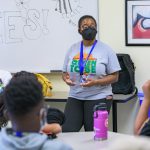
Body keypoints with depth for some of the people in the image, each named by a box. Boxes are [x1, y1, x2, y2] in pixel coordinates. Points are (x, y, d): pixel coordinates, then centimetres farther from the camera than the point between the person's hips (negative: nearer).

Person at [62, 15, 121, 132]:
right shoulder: (73, 49, 9)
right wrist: (66, 78, -10)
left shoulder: (106, 50, -1)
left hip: (99, 98, -3)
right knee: (67, 131, -8)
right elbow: (65, 72, 15)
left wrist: (95, 82, -19)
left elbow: (114, 77, -3)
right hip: (75, 97, 3)